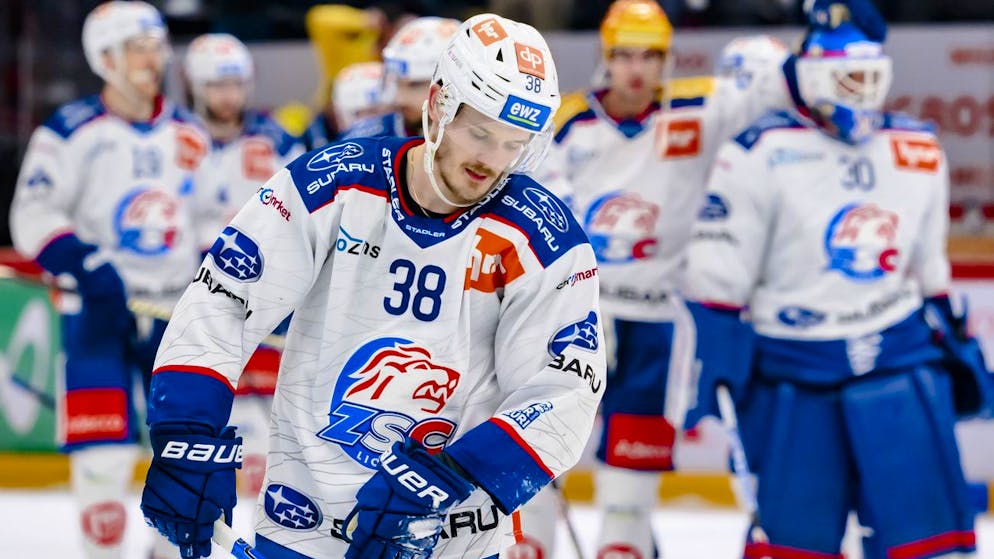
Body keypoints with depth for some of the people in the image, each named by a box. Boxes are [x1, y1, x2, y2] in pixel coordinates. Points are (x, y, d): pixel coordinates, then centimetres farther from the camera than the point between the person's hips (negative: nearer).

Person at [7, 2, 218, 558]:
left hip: (176, 306, 5)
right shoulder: (71, 131, -5)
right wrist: (81, 263, -23)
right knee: (105, 449, -11)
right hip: (99, 306, -5)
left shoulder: (189, 134, 11)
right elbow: (32, 215, -9)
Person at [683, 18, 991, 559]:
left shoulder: (920, 153, 8)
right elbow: (718, 274, -8)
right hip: (793, 381, -3)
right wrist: (716, 371, -12)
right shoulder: (759, 154, -9)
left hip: (901, 366, 4)